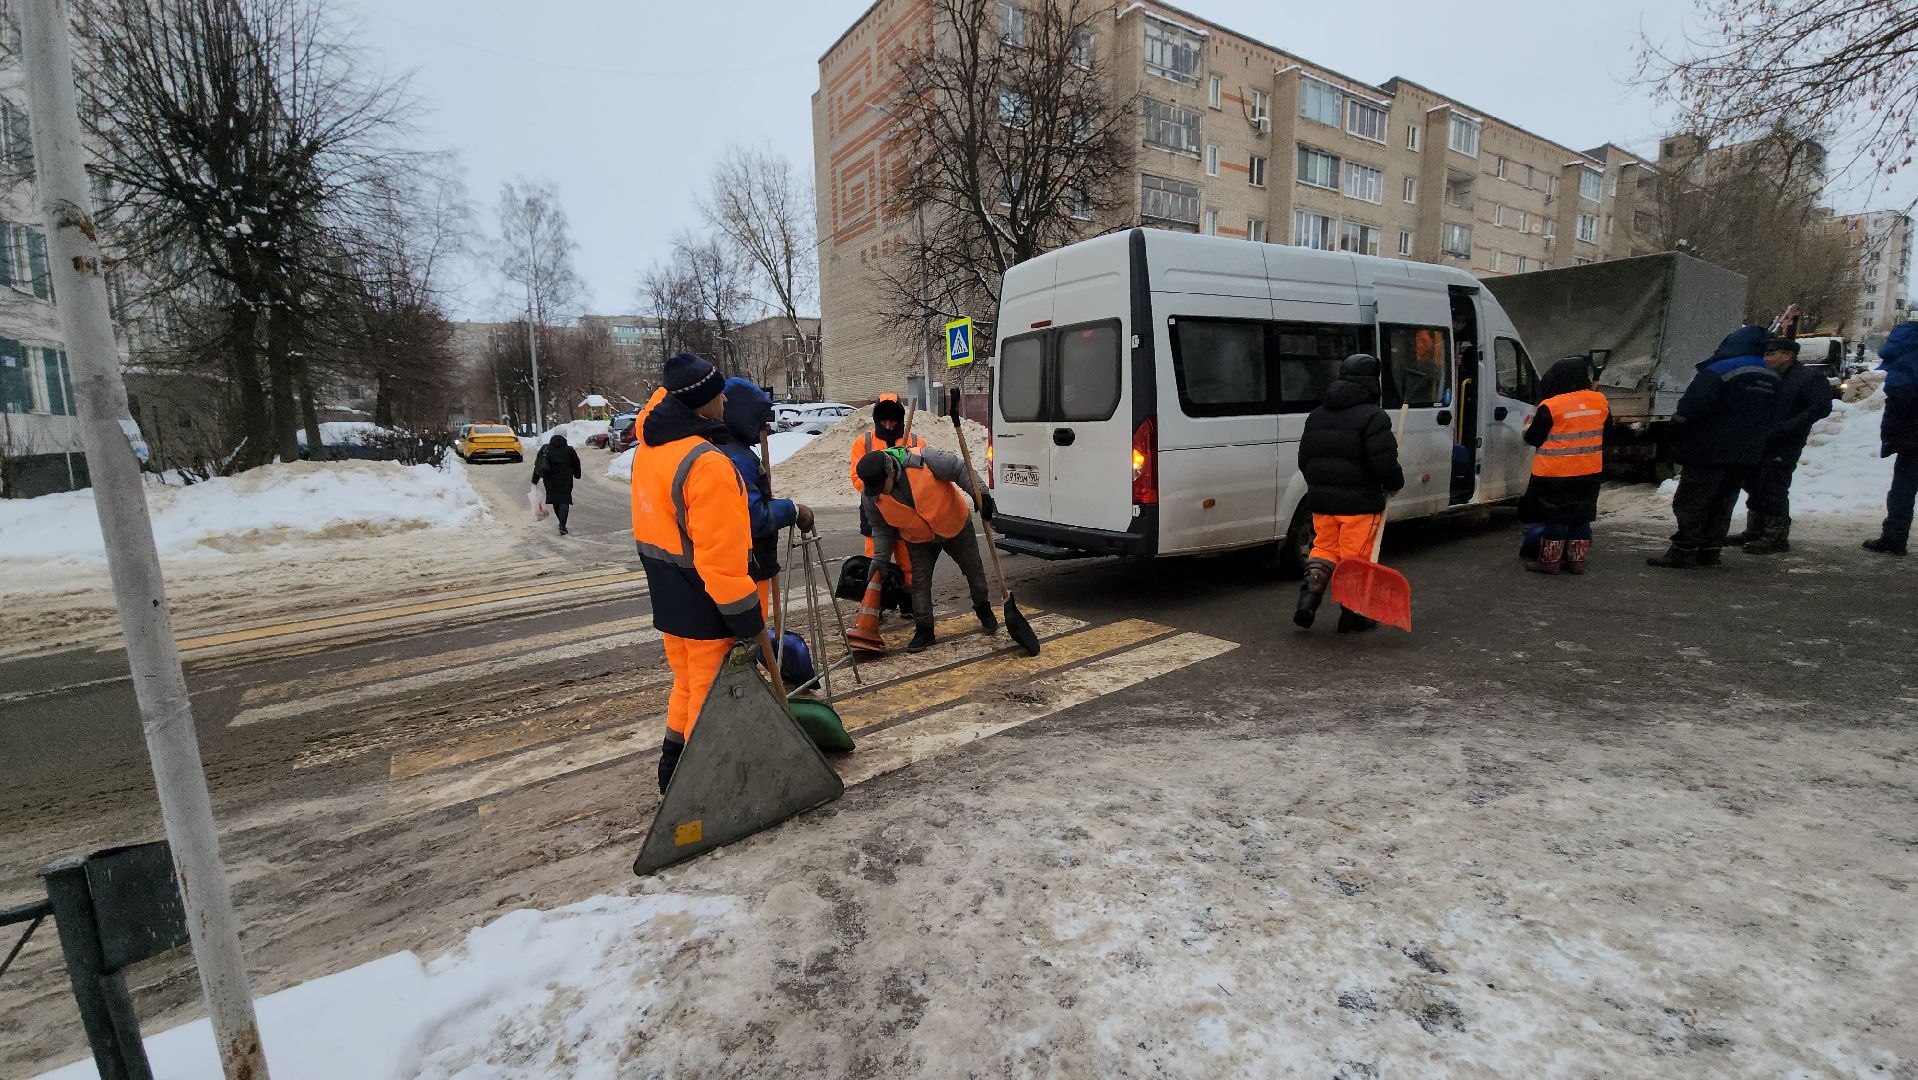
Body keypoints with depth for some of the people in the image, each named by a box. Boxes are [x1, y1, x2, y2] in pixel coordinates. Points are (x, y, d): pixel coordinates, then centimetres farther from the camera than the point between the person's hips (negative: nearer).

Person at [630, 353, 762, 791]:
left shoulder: (648, 446, 3)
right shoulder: (708, 464, -25)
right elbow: (721, 554, -27)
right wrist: (746, 619, -20)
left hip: (667, 599, 9)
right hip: (706, 606, -9)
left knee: (686, 687, 25)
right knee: (709, 698, 8)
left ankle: (673, 770, 39)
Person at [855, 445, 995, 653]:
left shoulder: (923, 460, -35)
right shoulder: (870, 496, -22)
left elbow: (961, 469, -23)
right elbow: (881, 530, -8)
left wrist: (981, 494, -28)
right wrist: (879, 562, -12)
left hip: (956, 525, -1)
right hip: (918, 540, 1)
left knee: (974, 570, 15)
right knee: (920, 582, -2)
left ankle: (983, 608, 40)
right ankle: (924, 629, 14)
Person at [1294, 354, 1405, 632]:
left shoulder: (1317, 415, 12)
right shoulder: (1373, 417, -11)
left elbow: (1304, 459, 16)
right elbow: (1384, 462, -18)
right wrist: (1396, 483, 2)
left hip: (1321, 500, 6)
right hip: (1359, 504, -6)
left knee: (1325, 548, 18)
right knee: (1356, 557, 5)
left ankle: (1308, 599, 3)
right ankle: (1352, 615, 15)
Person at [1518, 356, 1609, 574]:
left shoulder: (1550, 407, -18)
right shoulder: (1600, 401, 1)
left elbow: (1533, 438, -8)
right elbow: (1605, 431, 15)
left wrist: (1527, 427, 12)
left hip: (1556, 474, -5)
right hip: (1589, 474, 5)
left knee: (1556, 516, 3)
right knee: (1580, 515, 14)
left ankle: (1550, 560, 8)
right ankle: (1577, 560, 20)